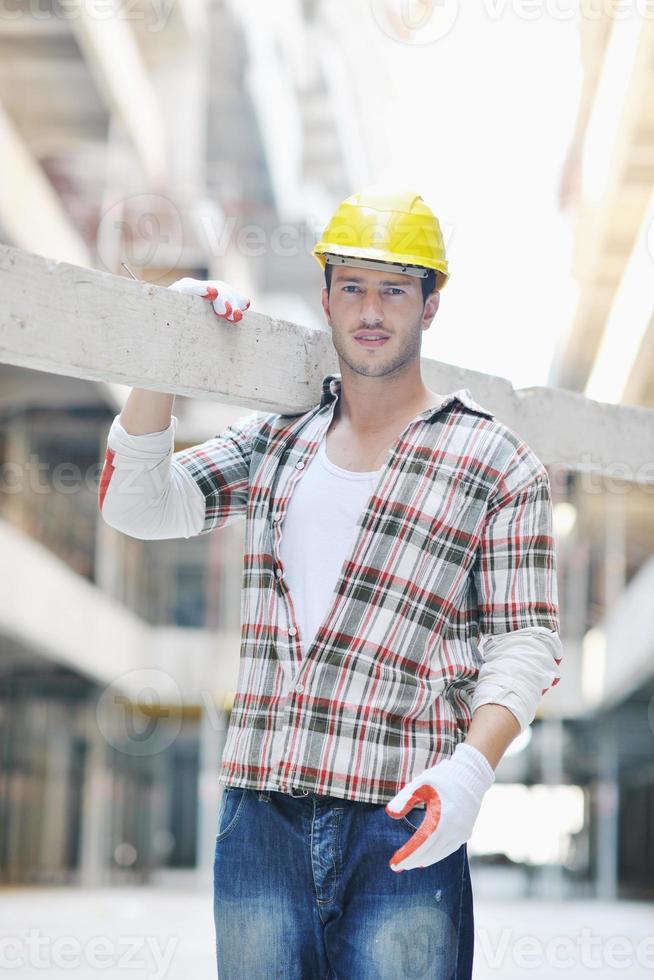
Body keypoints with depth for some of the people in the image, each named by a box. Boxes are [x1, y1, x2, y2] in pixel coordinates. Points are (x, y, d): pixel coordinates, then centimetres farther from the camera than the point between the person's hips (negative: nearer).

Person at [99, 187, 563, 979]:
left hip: (402, 824, -3)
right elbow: (138, 506, 8)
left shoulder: (497, 462, 4)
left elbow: (524, 640, 0)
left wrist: (473, 765, -16)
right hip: (260, 813, 3)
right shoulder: (273, 440, 15)